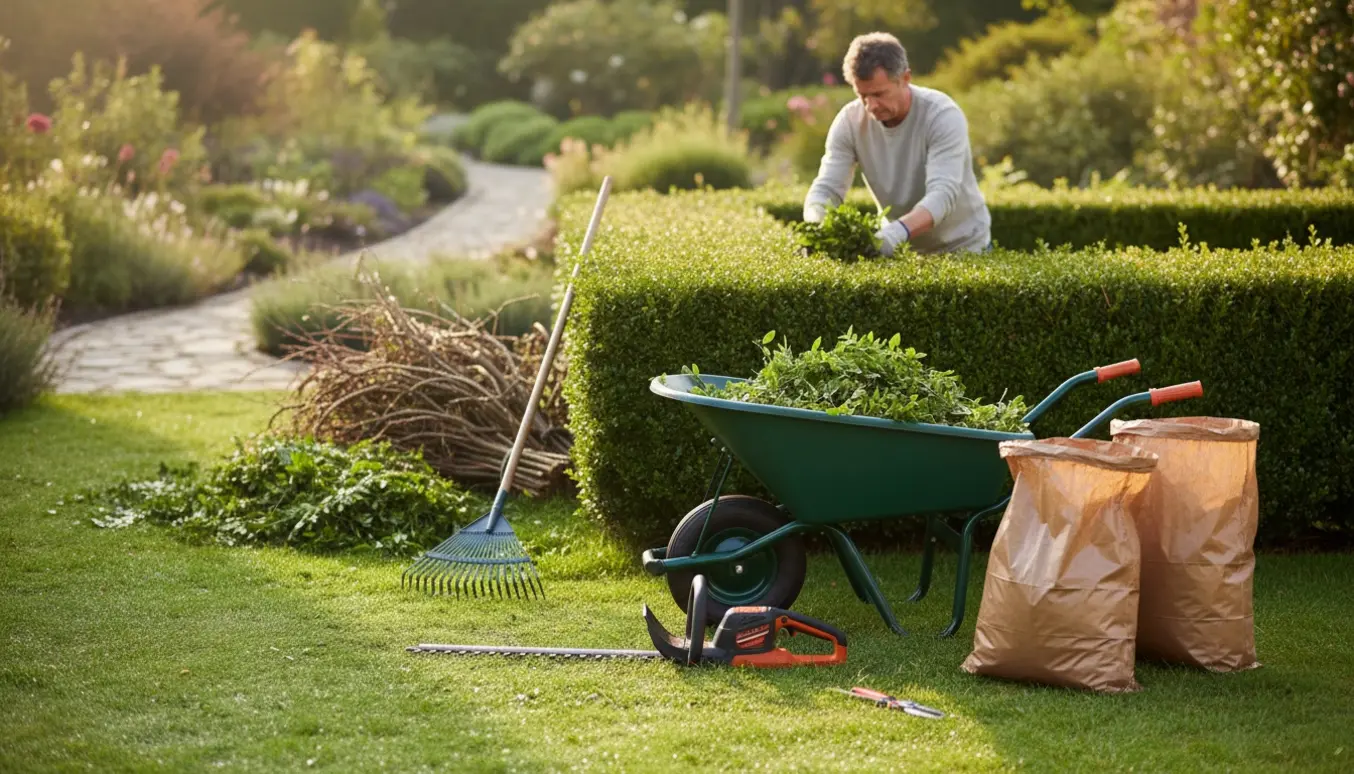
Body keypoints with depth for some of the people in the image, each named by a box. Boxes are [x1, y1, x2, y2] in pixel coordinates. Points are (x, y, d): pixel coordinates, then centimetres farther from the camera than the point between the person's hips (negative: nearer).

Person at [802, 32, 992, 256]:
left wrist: (899, 230, -49)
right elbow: (826, 188, -11)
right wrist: (816, 227, -35)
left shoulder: (942, 116, -20)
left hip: (962, 247, -3)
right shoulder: (849, 121, -9)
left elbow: (942, 193, -31)